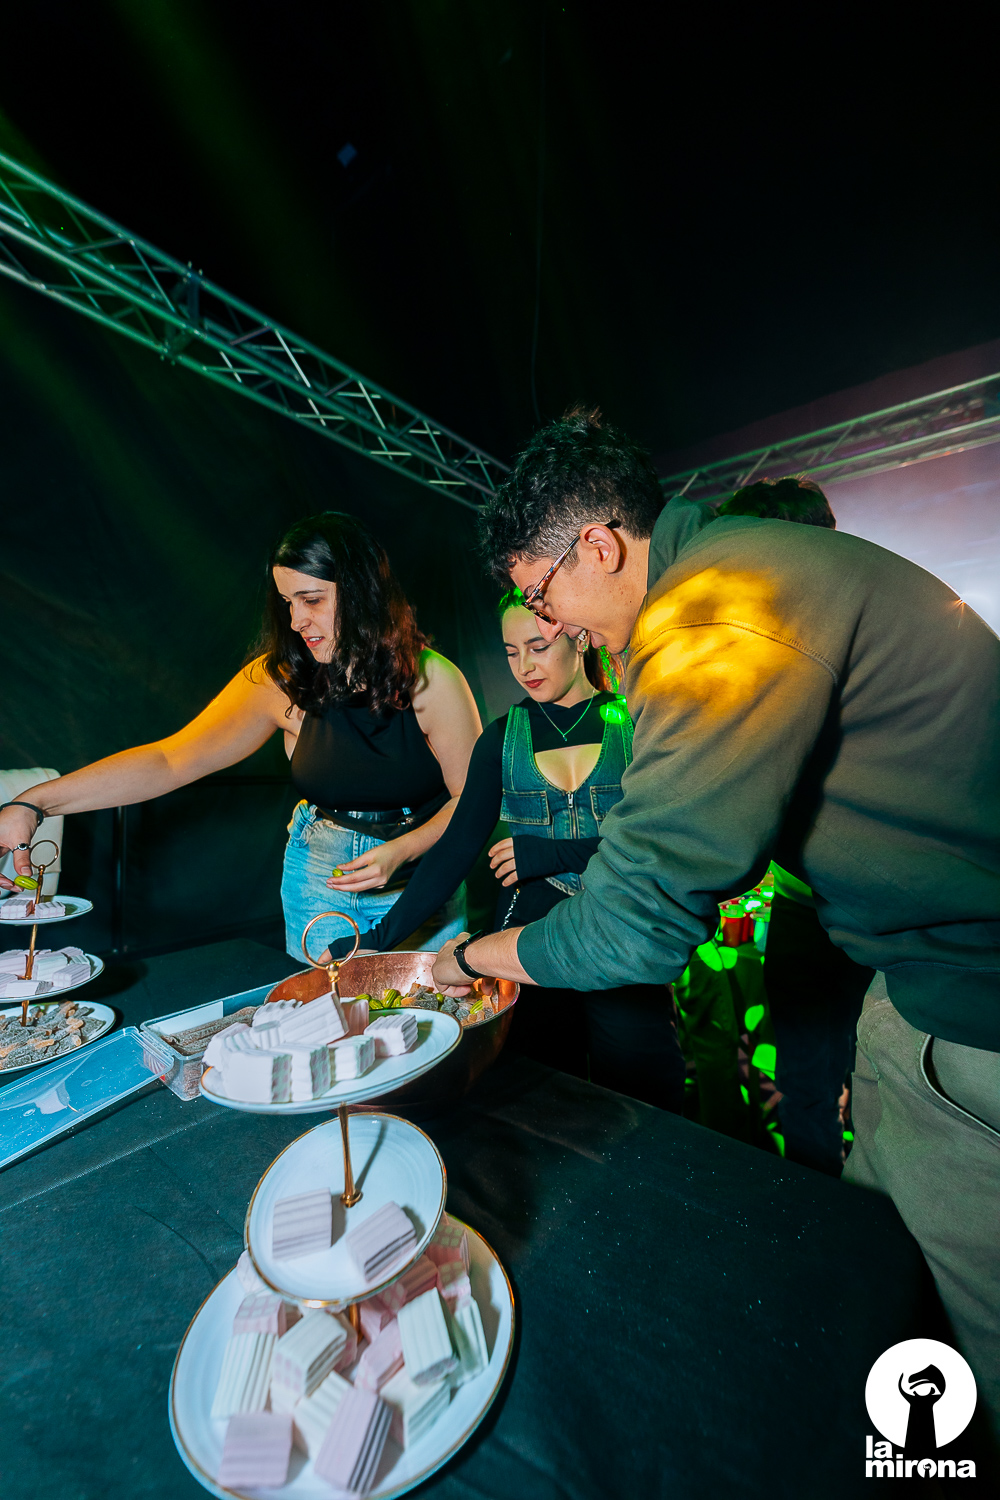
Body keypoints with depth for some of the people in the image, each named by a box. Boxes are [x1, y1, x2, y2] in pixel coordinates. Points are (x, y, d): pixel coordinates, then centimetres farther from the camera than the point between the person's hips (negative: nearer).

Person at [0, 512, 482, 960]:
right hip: (319, 878, 2)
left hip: (422, 880, -1)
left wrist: (401, 851, -23)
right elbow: (171, 759, -14)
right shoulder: (278, 680, -11)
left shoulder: (432, 680, -16)